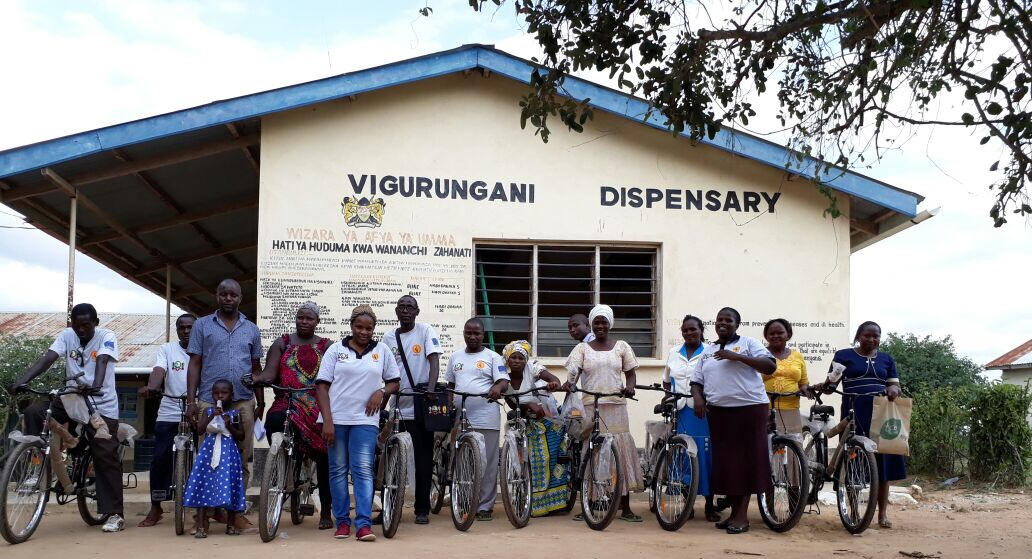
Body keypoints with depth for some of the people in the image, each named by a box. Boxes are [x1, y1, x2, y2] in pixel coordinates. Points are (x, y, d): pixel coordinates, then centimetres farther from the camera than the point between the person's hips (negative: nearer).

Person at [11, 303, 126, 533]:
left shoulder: (106, 337, -9)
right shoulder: (67, 335, 0)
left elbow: (101, 361, -27)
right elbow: (46, 358, -13)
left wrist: (96, 385, -48)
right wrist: (23, 379, -30)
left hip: (101, 404, -4)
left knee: (106, 457, -6)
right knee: (34, 412, -20)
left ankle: (115, 514, -1)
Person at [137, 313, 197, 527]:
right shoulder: (167, 349, 8)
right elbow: (159, 370, -9)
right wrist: (150, 387, -30)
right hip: (170, 414, 0)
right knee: (160, 459, -3)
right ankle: (155, 508, 9)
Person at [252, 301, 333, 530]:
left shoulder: (326, 346, 12)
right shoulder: (282, 344, 13)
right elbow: (269, 373, 0)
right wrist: (255, 380, -21)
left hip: (318, 410, 1)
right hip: (287, 405, 0)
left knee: (324, 458, -1)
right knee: (274, 420, -34)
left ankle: (325, 512, 11)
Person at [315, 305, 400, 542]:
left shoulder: (382, 350, 8)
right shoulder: (336, 350, 4)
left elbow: (394, 382, 17)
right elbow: (322, 386, 0)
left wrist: (381, 392, -6)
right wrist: (327, 421, -9)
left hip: (365, 419, 0)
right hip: (336, 418, 0)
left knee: (363, 470, -8)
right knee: (338, 471, 5)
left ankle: (364, 524, -11)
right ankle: (342, 522, 14)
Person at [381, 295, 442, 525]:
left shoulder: (425, 331, -1)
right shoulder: (389, 337, 8)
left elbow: (434, 361, -10)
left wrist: (430, 390, -25)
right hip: (397, 406, 3)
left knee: (423, 458, 2)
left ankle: (422, 509, 11)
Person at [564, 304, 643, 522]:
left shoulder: (621, 346, 10)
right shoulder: (582, 348, 8)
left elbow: (631, 373, 11)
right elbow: (573, 372, -2)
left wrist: (629, 387, -10)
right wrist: (569, 383, -24)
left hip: (615, 406, 1)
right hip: (590, 406, 0)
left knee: (622, 450, -2)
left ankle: (625, 508, 3)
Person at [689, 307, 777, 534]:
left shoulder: (748, 343, 3)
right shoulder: (708, 351, 18)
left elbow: (770, 366, -8)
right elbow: (697, 380, 18)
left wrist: (737, 357, -16)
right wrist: (697, 397, -4)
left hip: (749, 409, -5)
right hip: (718, 411, 5)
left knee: (746, 459, -4)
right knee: (725, 461, 5)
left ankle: (742, 515, -2)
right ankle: (734, 511, 15)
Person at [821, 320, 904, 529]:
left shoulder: (886, 359, 16)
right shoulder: (844, 355, 6)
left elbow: (895, 385, 12)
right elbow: (831, 382, 2)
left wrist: (893, 389, -12)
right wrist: (825, 386, -21)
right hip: (854, 414, -3)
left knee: (882, 462, 1)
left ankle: (883, 513, 9)